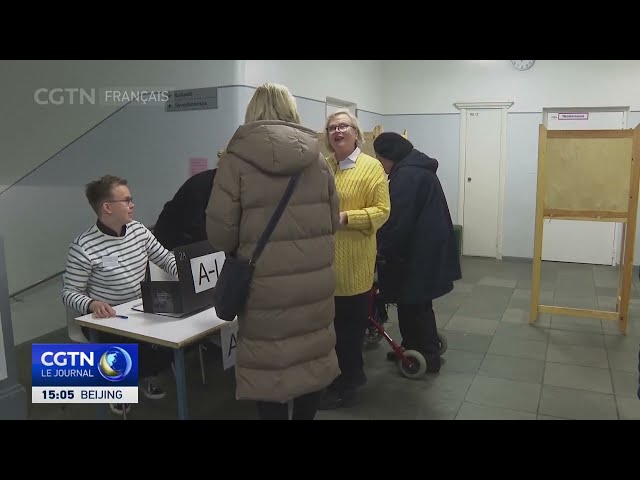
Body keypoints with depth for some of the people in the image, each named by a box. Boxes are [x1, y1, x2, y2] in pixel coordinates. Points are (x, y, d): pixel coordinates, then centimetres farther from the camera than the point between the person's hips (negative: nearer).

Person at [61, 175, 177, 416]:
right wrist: (92, 304, -35)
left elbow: (165, 257, 9)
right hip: (105, 320, -5)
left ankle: (144, 374, 22)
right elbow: (69, 292, -15)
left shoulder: (138, 229, -1)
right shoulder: (83, 247, -20)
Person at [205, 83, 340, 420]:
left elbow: (220, 231, -8)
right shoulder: (317, 158, 5)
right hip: (316, 283, 4)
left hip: (266, 287, -4)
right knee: (311, 362, 19)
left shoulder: (237, 158, -6)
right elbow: (332, 222, 10)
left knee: (269, 372, 9)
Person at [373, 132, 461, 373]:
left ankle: (428, 358, 13)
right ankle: (414, 348, 30)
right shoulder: (418, 169, 15)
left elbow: (398, 220, -24)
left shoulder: (406, 175, -19)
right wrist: (387, 249, 18)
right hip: (425, 248, 10)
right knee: (414, 303, 18)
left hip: (418, 251, -10)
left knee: (413, 305, 1)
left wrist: (382, 250, -13)